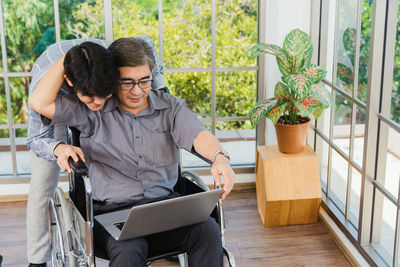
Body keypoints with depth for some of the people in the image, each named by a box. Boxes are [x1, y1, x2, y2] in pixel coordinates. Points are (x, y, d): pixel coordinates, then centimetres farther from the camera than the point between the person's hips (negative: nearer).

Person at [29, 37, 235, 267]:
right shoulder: (93, 111, 5)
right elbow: (40, 103, -2)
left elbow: (198, 136, -7)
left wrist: (219, 157, -30)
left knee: (208, 231, -27)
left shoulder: (170, 107, 10)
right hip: (112, 211, -2)